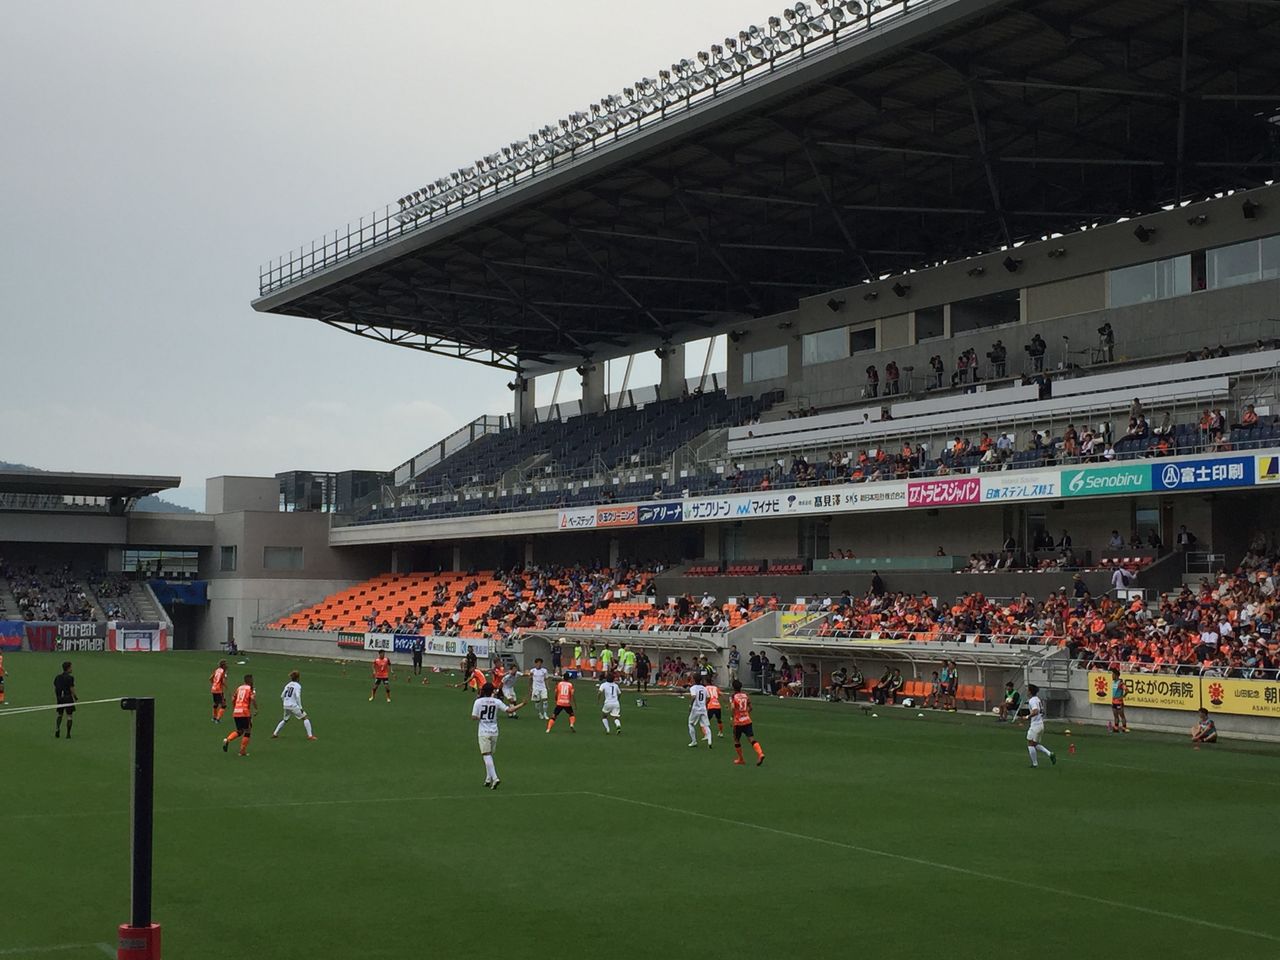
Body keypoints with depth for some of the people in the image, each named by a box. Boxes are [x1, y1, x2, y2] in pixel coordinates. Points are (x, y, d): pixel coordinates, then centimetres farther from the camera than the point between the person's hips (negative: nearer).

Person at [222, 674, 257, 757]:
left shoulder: (239, 688, 16)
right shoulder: (250, 688, -1)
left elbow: (233, 700, 19)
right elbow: (253, 699, -17)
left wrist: (233, 711, 29)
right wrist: (256, 710, -8)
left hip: (236, 713, 6)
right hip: (245, 713, -6)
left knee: (239, 731, 20)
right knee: (247, 732, 8)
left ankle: (227, 740, -6)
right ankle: (243, 751, 6)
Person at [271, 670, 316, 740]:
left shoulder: (288, 685, 12)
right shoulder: (297, 686, -7)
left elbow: (282, 696, 13)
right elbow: (297, 696, -19)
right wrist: (300, 707, -17)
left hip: (286, 706, 6)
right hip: (294, 706, -6)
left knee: (285, 720, 28)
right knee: (305, 718, 2)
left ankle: (275, 734, 28)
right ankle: (310, 735, -6)